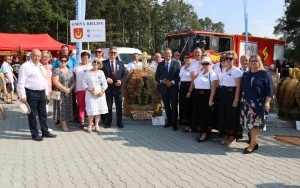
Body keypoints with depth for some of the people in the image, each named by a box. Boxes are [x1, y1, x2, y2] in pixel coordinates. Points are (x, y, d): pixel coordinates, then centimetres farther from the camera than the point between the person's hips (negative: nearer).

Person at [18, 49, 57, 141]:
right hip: (31, 93, -8)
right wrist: (23, 96, -18)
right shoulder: (25, 66, -10)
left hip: (41, 93, 8)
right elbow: (21, 83, -14)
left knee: (43, 114, 15)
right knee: (32, 115, 2)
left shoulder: (41, 66, 14)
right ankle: (35, 134, 13)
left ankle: (45, 132, 27)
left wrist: (46, 92, 17)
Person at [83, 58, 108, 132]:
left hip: (100, 94, 3)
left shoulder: (101, 72, 7)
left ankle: (96, 125, 15)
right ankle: (90, 125, 8)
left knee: (99, 109, 4)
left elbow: (105, 84, 5)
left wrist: (102, 91, -10)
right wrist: (90, 91, -15)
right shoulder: (88, 72, 1)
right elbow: (84, 83, -2)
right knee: (92, 110, -8)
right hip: (90, 94, -3)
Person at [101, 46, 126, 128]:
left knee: (119, 106, 8)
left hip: (118, 87, 2)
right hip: (108, 88, -2)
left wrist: (121, 81, -9)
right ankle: (108, 122, 15)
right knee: (108, 106, 5)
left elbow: (124, 75, 8)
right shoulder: (103, 63, 1)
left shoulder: (121, 63, 11)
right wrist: (106, 79, -19)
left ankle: (119, 122, 18)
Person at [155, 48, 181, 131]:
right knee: (166, 106, 11)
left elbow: (179, 76, -2)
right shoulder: (160, 64, 7)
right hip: (164, 88, 3)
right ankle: (169, 121, 22)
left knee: (174, 106, -2)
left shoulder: (176, 63, 1)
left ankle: (174, 123, 4)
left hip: (173, 88, -3)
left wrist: (173, 82, -16)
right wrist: (162, 81, -13)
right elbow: (157, 77, 6)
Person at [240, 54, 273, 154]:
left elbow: (269, 89, -6)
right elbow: (241, 88, 18)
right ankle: (254, 142, 18)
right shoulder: (245, 75, 13)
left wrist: (267, 102, -13)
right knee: (250, 123, 6)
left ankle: (252, 145, 1)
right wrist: (241, 100, 14)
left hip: (257, 103, -5)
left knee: (255, 123, -4)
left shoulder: (264, 74, -2)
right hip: (246, 103, 5)